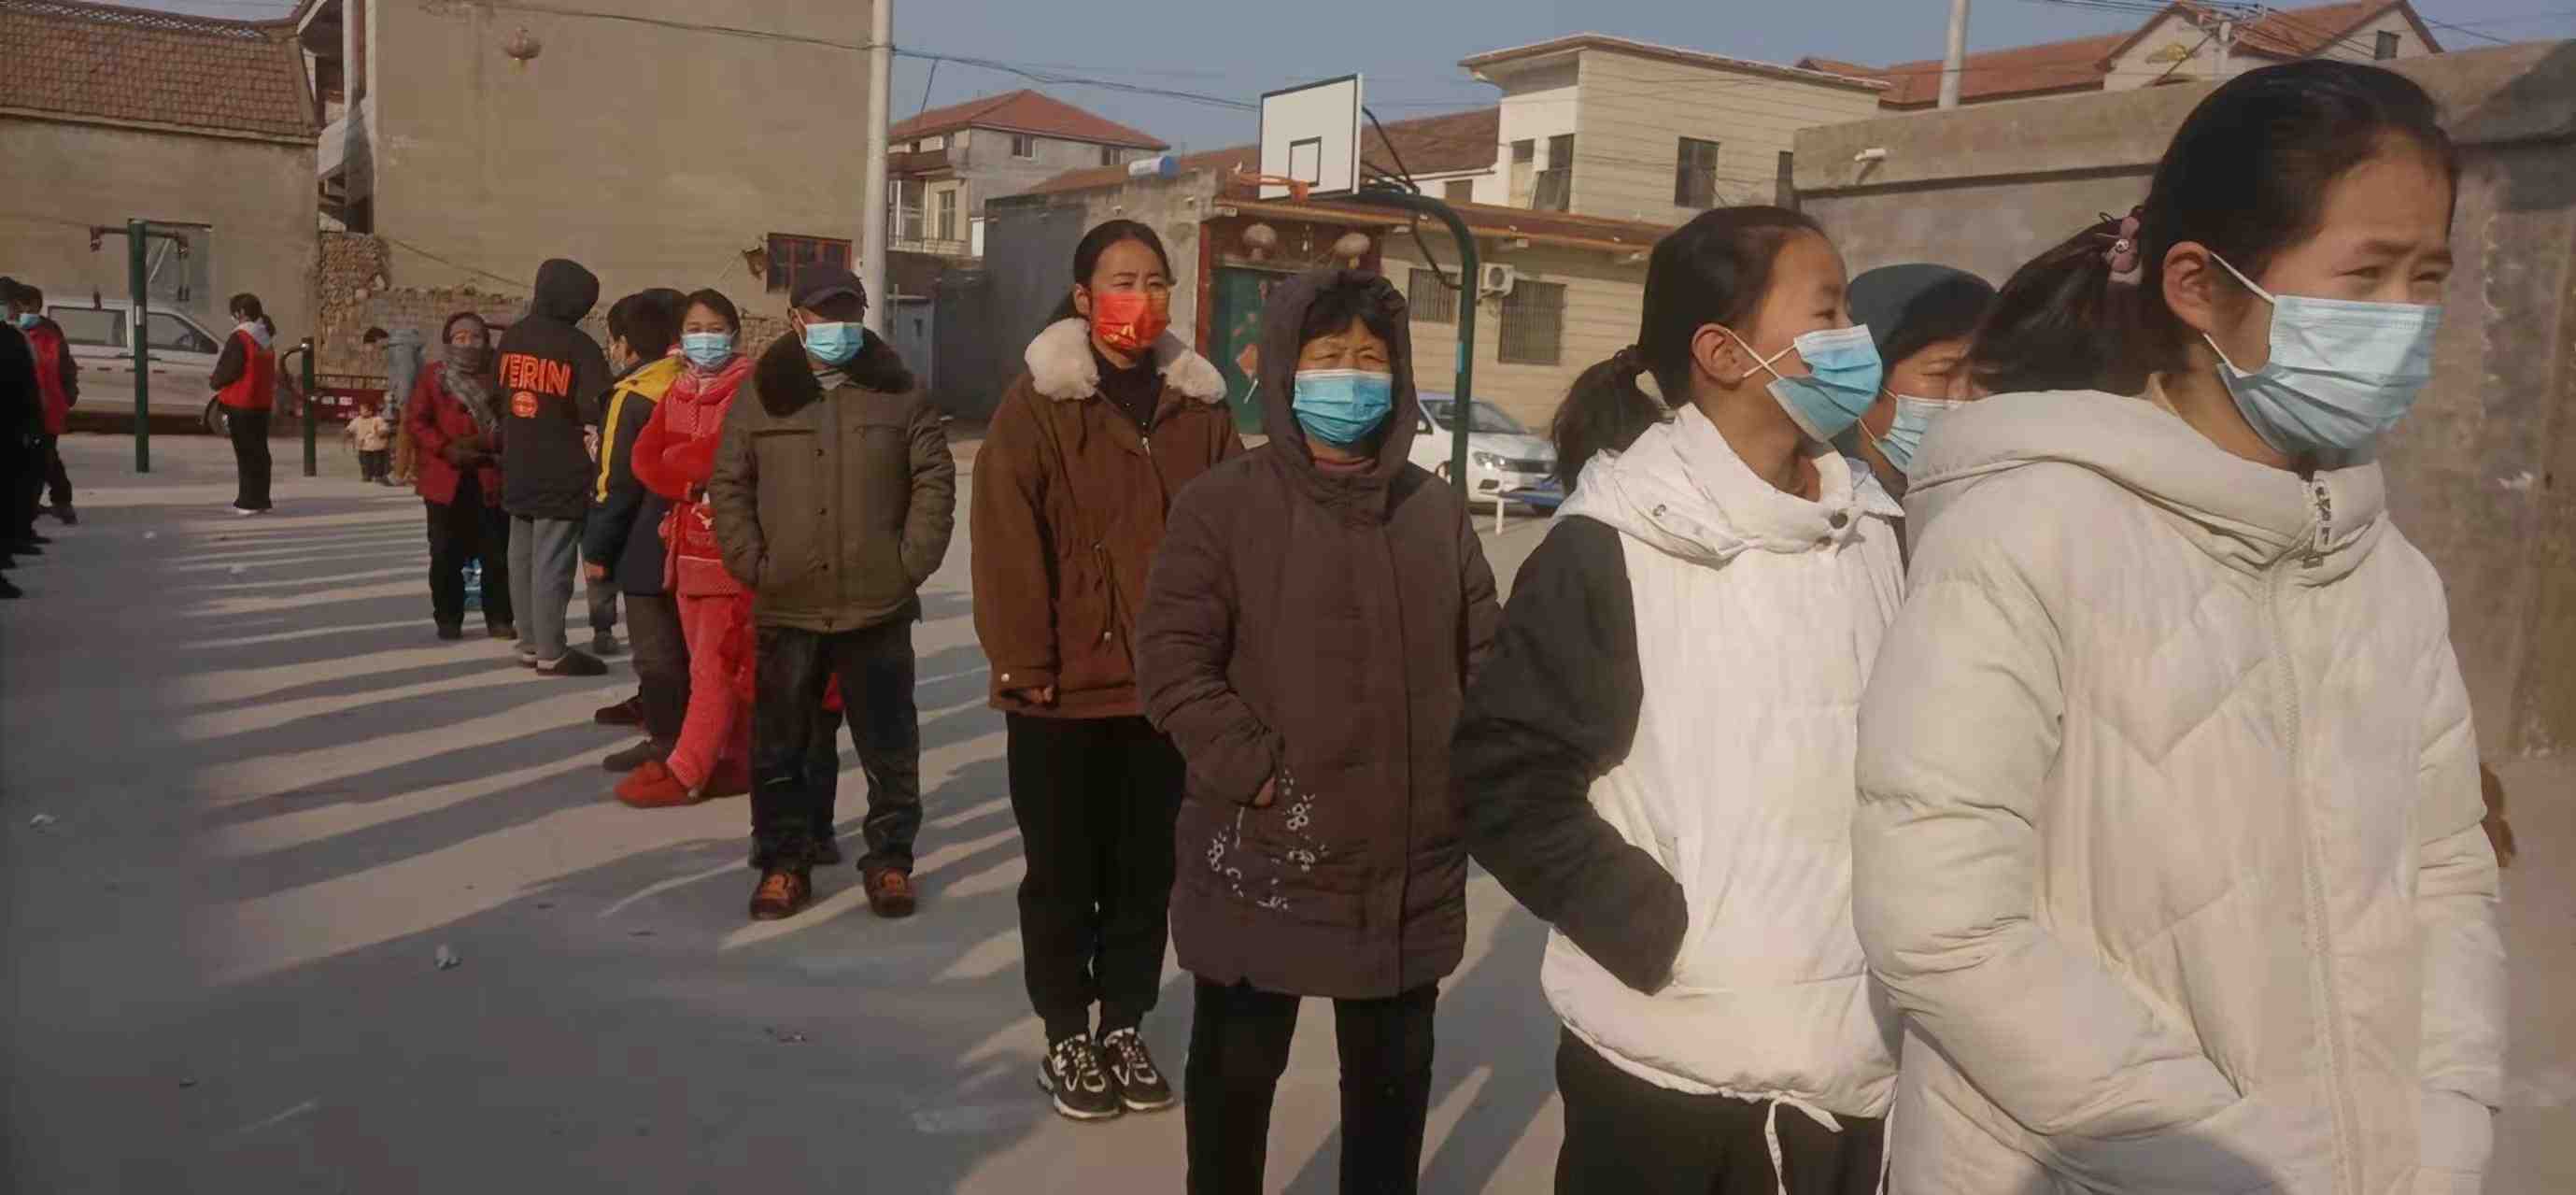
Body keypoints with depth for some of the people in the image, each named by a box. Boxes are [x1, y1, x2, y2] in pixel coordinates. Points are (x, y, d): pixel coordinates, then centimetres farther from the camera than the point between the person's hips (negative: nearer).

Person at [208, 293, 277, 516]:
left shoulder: (239, 339, -13)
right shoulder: (266, 339, 12)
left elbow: (228, 370, -14)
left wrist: (214, 381, 5)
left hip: (241, 403, -7)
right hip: (263, 403, 8)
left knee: (246, 453, -4)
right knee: (260, 451, 11)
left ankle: (249, 502, -4)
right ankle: (261, 499, 16)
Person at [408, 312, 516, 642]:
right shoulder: (433, 378, 4)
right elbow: (415, 420, 0)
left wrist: (486, 443, -14)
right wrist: (446, 449, -12)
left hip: (491, 478, 0)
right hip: (446, 479, 0)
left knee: (496, 553, 2)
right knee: (447, 554, 4)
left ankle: (500, 618, 12)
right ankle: (448, 619, 15)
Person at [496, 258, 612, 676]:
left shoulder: (510, 338, 7)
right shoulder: (578, 345, -13)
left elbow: (499, 396, 15)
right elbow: (596, 406, -20)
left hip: (517, 470, 7)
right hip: (561, 473, -7)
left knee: (522, 556, 14)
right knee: (552, 562, -4)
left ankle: (531, 641, 22)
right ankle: (551, 651, -1)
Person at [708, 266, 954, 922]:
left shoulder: (898, 391, 3)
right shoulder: (761, 392, 4)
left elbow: (935, 478, 1)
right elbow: (728, 484, 4)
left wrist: (913, 559, -7)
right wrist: (751, 562, -5)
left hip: (878, 605, 0)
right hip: (786, 605, 1)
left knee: (889, 743, 7)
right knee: (780, 744, 8)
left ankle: (889, 858, 19)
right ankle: (784, 861, 21)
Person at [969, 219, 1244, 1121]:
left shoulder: (1200, 407, 5)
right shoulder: (1037, 404, -7)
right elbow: (1006, 541, -12)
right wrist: (1025, 662, -15)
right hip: (1063, 689, -3)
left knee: (1145, 869, 15)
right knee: (1064, 874, 10)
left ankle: (1124, 1026, 31)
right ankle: (1066, 1036, 26)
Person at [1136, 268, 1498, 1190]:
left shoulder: (1435, 509, 5)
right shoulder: (1223, 505, -9)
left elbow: (1484, 654, 11)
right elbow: (1170, 661, -13)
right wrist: (1256, 774, -19)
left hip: (1410, 864, 4)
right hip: (1259, 863, -4)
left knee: (1394, 1074, 20)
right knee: (1238, 1067, 14)